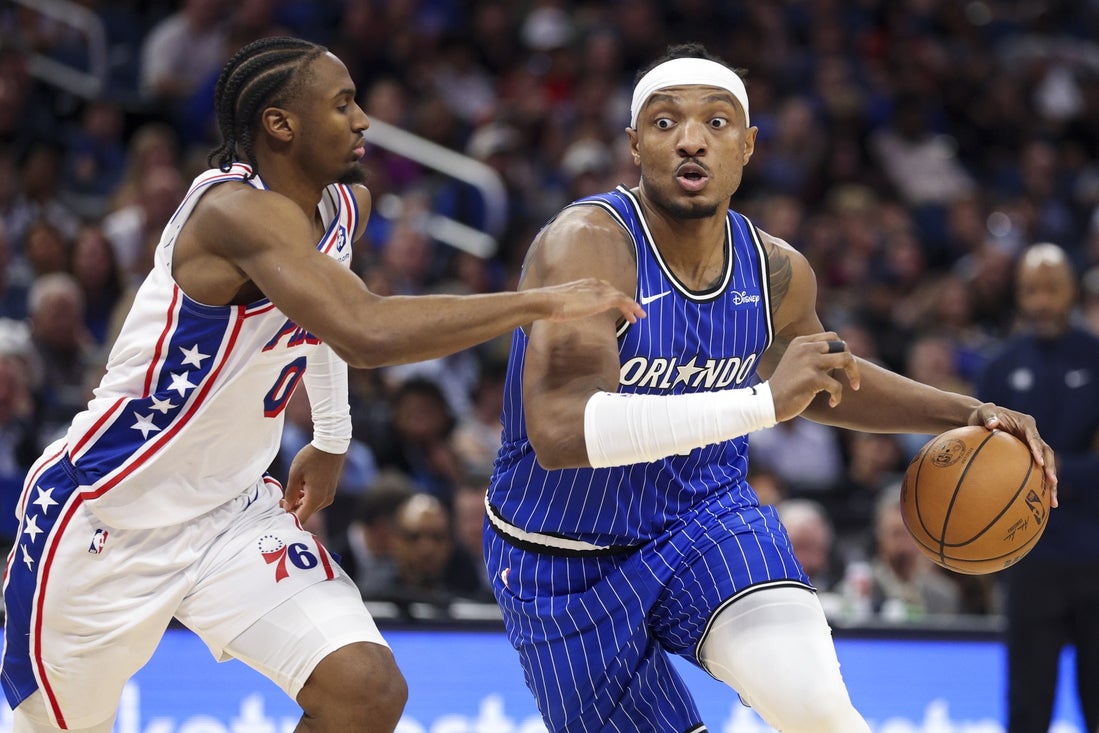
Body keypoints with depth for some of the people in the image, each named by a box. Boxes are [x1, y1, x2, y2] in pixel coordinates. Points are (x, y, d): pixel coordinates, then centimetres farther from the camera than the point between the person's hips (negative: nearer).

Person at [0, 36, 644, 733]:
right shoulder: (235, 210, -27)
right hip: (105, 512, -7)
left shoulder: (345, 206, 0)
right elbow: (366, 330, -42)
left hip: (233, 510, 7)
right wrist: (543, 302, -38)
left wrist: (332, 437, 21)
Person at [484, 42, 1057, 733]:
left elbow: (824, 381, 18)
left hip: (707, 519, 3)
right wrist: (766, 402, -45)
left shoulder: (777, 271, -6)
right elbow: (559, 432, -41)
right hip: (566, 565, -3)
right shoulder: (586, 244, -26)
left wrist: (969, 413, 4)